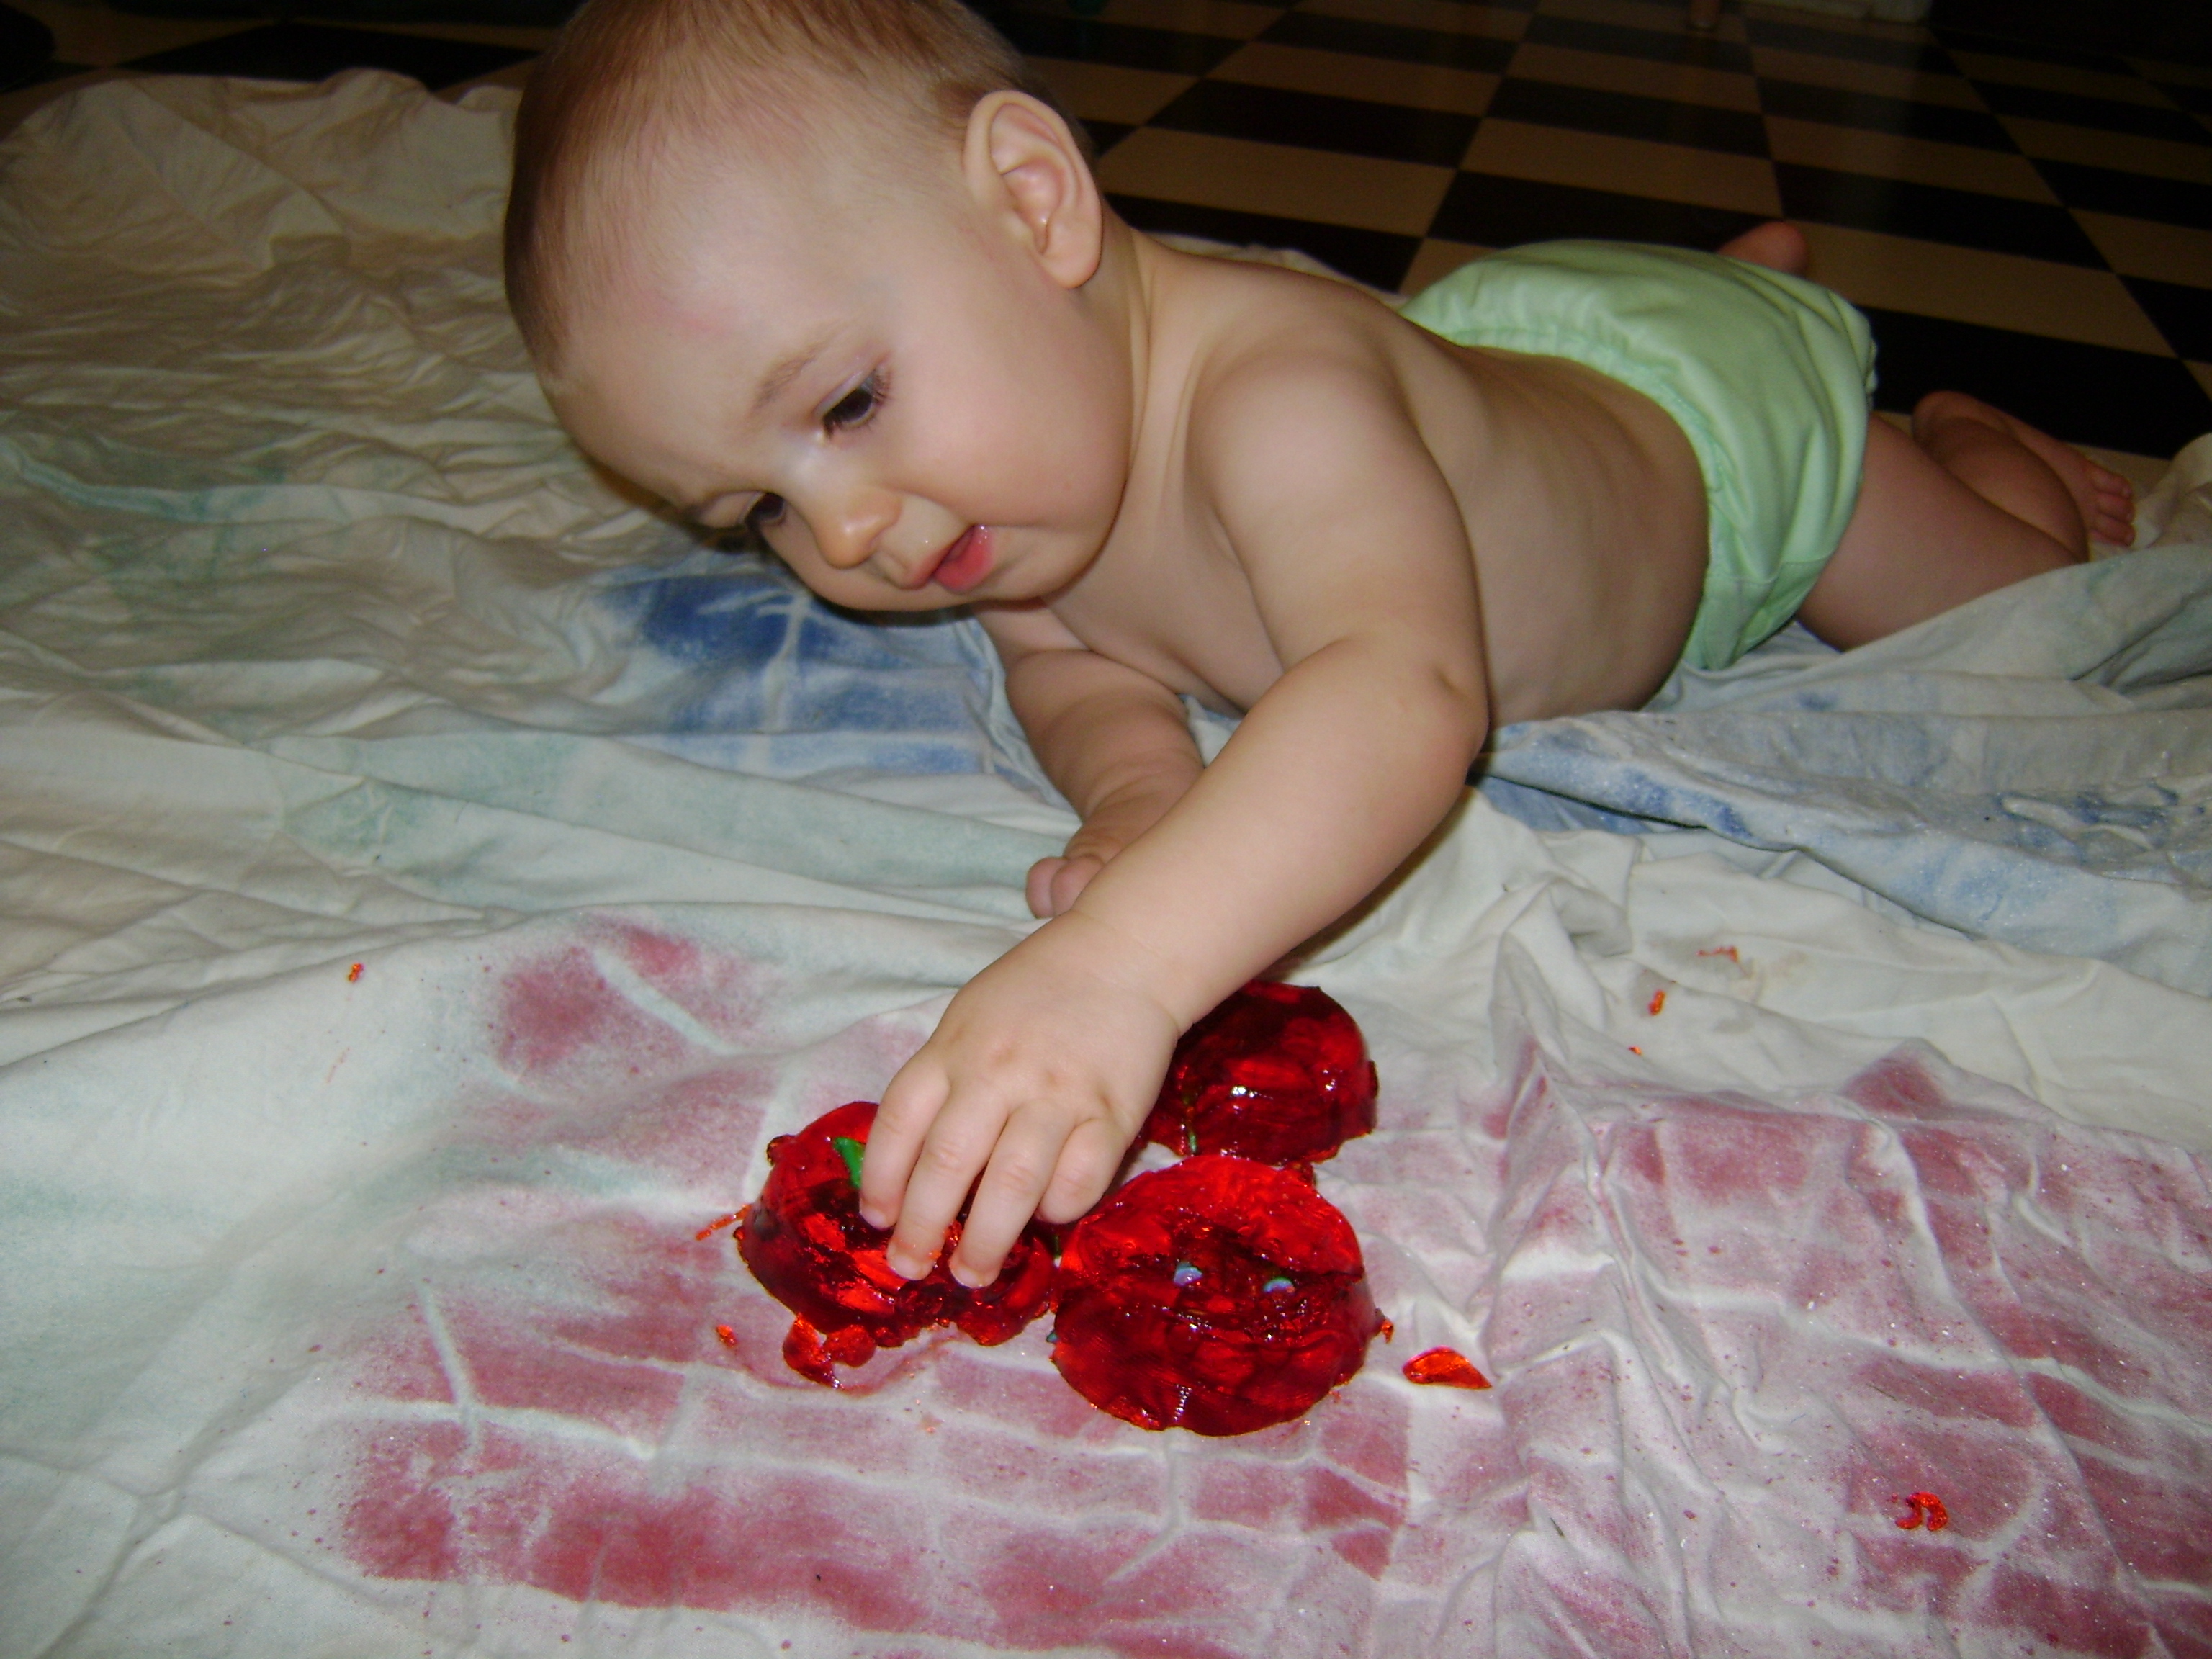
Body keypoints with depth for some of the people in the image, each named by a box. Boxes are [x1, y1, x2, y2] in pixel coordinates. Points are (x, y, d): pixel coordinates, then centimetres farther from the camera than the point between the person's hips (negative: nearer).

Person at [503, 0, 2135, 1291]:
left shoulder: (1279, 403, -52)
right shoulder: (1003, 448, -28)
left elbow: (1414, 689, -67)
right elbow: (1067, 660, -15)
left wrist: (1126, 960, -82)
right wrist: (1137, 792, -40)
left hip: (1716, 404, -5)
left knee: (2008, 591, 15)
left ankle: (1962, 431, 43)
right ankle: (1752, 252, 54)